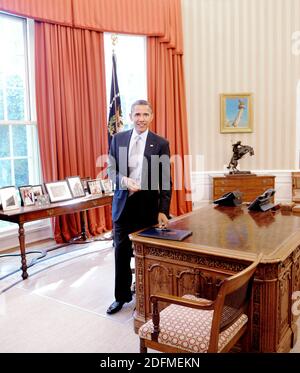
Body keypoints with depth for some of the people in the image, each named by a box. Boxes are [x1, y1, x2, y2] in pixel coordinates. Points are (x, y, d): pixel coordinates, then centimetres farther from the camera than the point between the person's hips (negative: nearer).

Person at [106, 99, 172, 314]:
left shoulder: (161, 144, -3)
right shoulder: (119, 139, 4)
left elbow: (165, 181, -4)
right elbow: (111, 169, 6)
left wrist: (163, 211, -11)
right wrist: (124, 180, -17)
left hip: (148, 204, -2)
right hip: (123, 202, 2)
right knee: (121, 252, 9)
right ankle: (122, 296, 26)